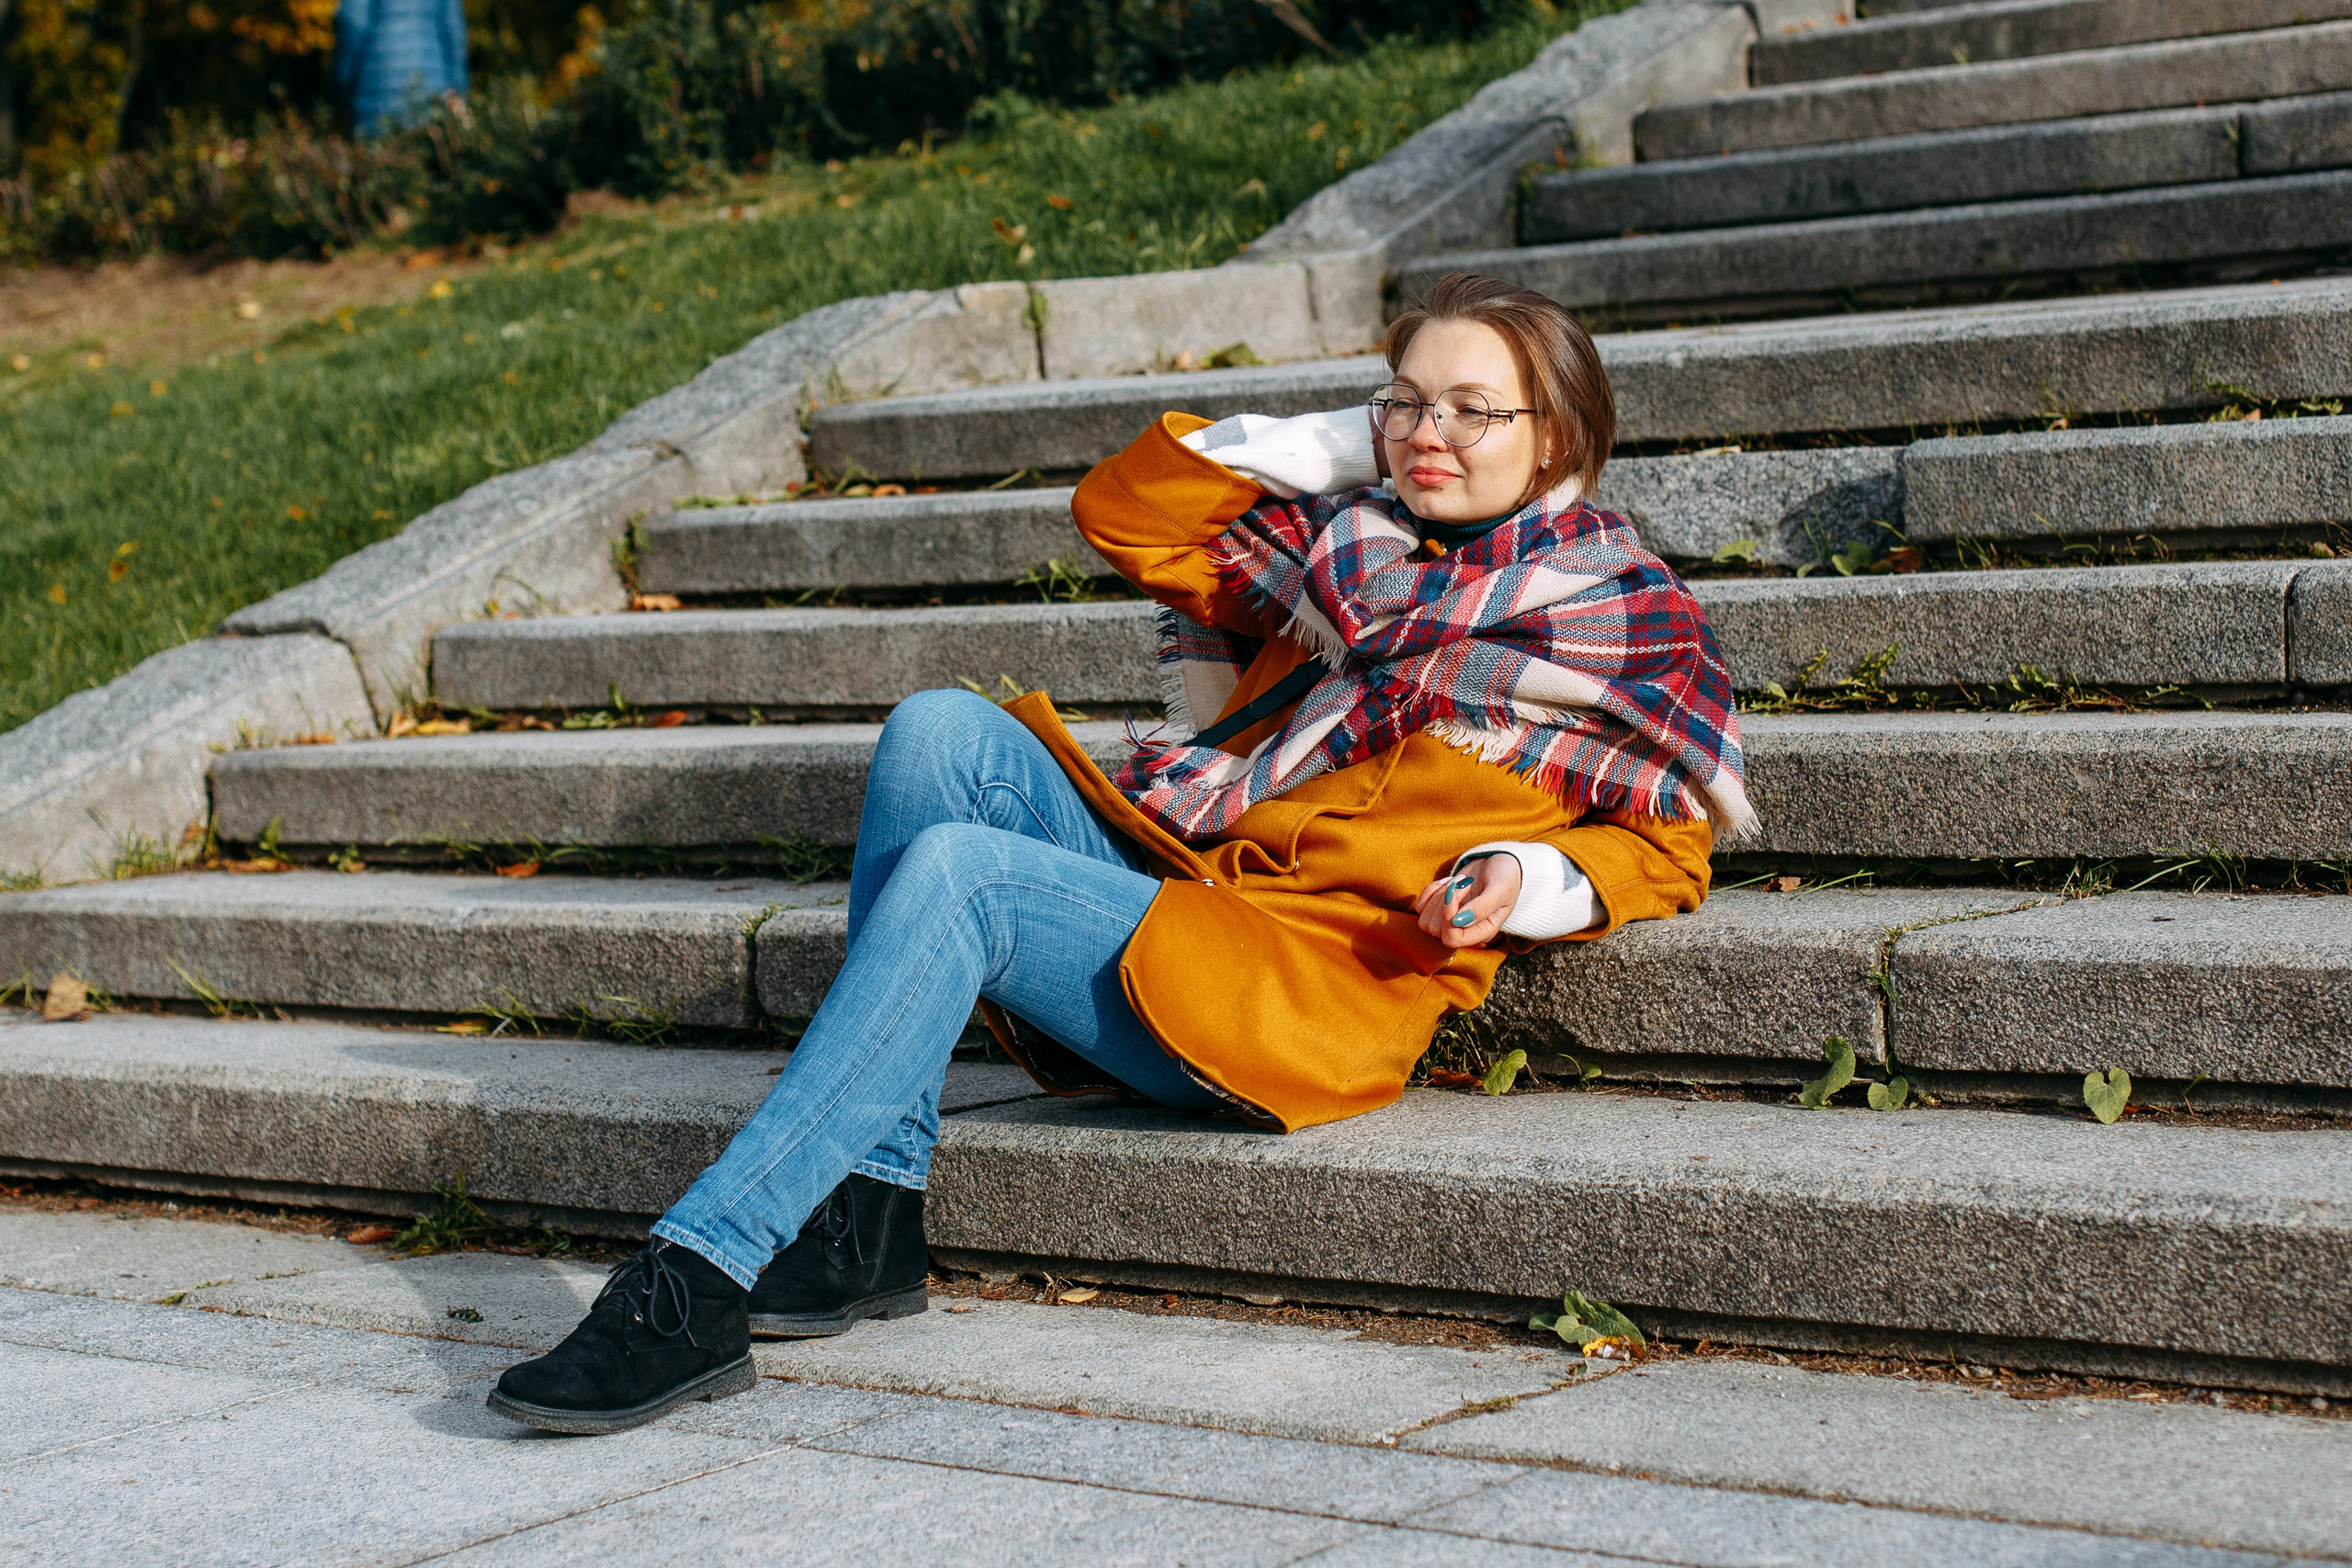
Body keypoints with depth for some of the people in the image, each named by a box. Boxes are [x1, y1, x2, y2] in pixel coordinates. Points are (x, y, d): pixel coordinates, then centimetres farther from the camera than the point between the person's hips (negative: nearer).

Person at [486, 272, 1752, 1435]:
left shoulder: (1624, 605, 7)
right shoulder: (1339, 531, 22)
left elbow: (1668, 847, 6)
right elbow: (1123, 513, 27)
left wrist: (1532, 885, -15)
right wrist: (1326, 444, 19)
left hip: (1316, 981, -7)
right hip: (1171, 875, 7)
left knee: (953, 874, -26)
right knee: (943, 729, -15)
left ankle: (696, 1282, -29)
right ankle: (864, 1222, -18)